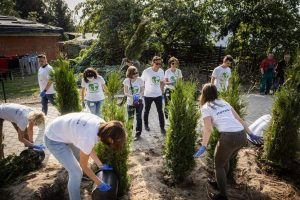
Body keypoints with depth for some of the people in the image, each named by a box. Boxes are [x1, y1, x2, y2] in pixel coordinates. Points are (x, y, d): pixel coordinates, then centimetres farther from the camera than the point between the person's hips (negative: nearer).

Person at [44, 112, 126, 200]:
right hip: (54, 139, -8)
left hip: (62, 130, 8)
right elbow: (84, 166, -16)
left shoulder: (101, 124, -15)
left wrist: (100, 165, 6)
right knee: (76, 173, -6)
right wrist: (99, 183, -6)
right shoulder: (89, 139, -36)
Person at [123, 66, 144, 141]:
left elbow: (142, 91, -5)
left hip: (139, 102, -1)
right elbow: (125, 92, -8)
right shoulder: (126, 81, -10)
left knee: (138, 118, 1)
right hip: (130, 102, 1)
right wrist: (132, 96, -26)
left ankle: (138, 134, 15)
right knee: (130, 118, 12)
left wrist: (139, 96, -26)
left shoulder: (140, 80, -11)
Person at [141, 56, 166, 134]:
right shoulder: (147, 71, -14)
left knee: (160, 111, 2)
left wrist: (162, 92, 11)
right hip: (148, 95, -2)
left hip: (158, 95, 3)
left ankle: (162, 127, 12)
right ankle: (146, 125, 36)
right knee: (147, 111, 14)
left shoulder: (161, 71, -2)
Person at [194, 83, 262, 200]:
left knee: (219, 165, 16)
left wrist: (203, 146, -6)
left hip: (229, 138, -7)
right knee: (225, 160, 30)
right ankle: (220, 183, 49)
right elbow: (239, 119, 20)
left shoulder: (206, 108, 1)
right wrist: (250, 134, 24)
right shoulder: (224, 103, 20)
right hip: (242, 136, 7)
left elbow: (208, 129, -9)